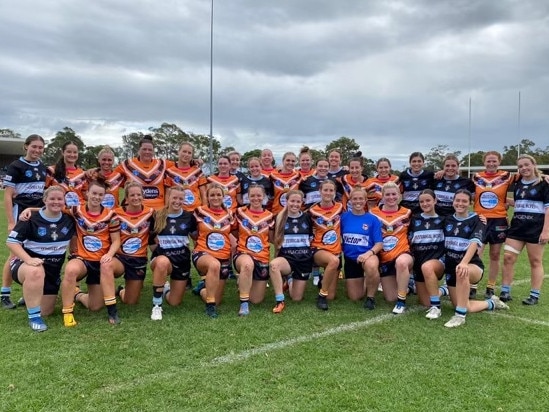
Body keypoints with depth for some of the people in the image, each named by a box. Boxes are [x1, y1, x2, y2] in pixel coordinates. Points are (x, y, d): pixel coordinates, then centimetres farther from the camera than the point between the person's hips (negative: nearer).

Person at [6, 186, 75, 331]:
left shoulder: (69, 220, -3)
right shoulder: (32, 218, -14)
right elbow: (11, 241, -17)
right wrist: (29, 260, -30)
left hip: (53, 270, 4)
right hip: (26, 264, -4)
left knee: (46, 312, 9)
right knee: (36, 272, -43)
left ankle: (32, 296, 43)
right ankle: (34, 317, -26)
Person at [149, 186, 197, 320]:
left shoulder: (189, 217, -1)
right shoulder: (157, 216, -3)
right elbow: (151, 238, 10)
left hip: (182, 261, 2)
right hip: (162, 258, -2)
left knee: (174, 302, 3)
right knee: (163, 262, -42)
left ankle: (166, 288, 42)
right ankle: (157, 306, -26)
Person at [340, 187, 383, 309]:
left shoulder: (373, 219, -5)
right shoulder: (344, 217, -1)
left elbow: (379, 244, -9)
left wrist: (369, 253, -26)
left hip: (367, 255, -2)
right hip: (350, 258, 3)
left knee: (371, 266, -41)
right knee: (355, 297, 6)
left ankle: (370, 296, -13)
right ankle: (364, 282, 42)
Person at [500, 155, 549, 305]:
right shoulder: (517, 184, 12)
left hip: (536, 227, -5)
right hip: (517, 226, 5)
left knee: (535, 261, 4)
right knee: (508, 257, -1)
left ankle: (535, 296, 12)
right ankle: (505, 292, 6)